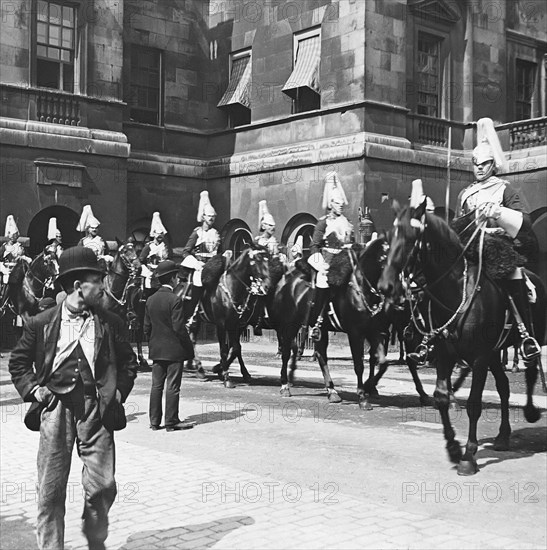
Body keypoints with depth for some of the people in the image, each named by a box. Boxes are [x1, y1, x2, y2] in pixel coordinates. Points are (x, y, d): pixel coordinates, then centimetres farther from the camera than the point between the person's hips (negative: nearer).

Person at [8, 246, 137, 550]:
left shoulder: (111, 323, 7)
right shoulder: (41, 324, 3)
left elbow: (129, 361, 18)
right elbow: (18, 361, 15)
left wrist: (120, 390, 6)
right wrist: (32, 388, 1)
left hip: (96, 407, 1)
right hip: (55, 407, -1)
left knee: (103, 485, 0)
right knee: (51, 488, 2)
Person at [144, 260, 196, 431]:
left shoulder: (151, 300, 4)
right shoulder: (175, 300, -16)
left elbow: (147, 327, 8)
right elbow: (179, 328, -18)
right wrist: (189, 348, -9)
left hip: (156, 350, 6)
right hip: (174, 350, -6)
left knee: (156, 385, 11)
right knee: (172, 387, 1)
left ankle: (155, 421, 16)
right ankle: (171, 422, 6)